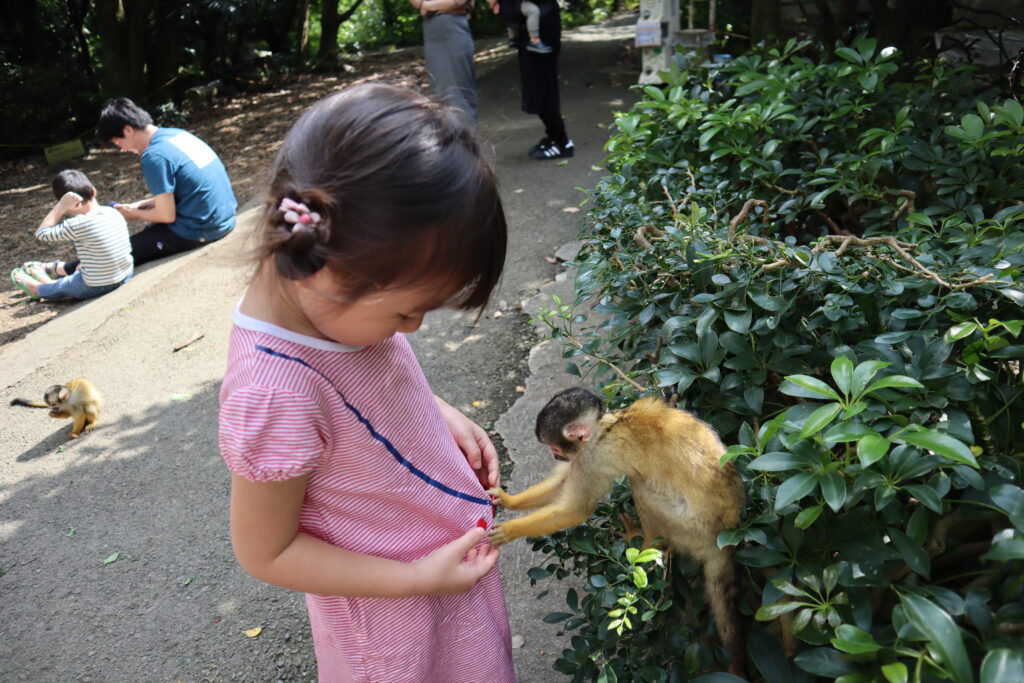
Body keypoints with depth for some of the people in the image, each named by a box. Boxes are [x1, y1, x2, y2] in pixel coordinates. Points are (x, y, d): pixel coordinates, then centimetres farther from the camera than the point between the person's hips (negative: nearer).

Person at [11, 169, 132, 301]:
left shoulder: (77, 225, -25)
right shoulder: (115, 213, -5)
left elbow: (41, 233, -12)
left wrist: (61, 206, -17)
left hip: (97, 288, -5)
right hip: (125, 278, 5)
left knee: (62, 287, 28)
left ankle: (37, 289, 57)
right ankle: (50, 282, 60)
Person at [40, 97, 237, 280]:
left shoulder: (154, 156, -17)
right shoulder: (176, 134, 10)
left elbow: (166, 215, -15)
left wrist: (135, 214, 4)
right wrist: (141, 205, 16)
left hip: (199, 231, -9)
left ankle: (63, 270, 30)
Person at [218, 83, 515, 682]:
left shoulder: (319, 288, -16)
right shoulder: (275, 394, -37)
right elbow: (265, 553, -22)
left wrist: (440, 414, -8)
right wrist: (419, 579, -21)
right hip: (397, 608, -6)